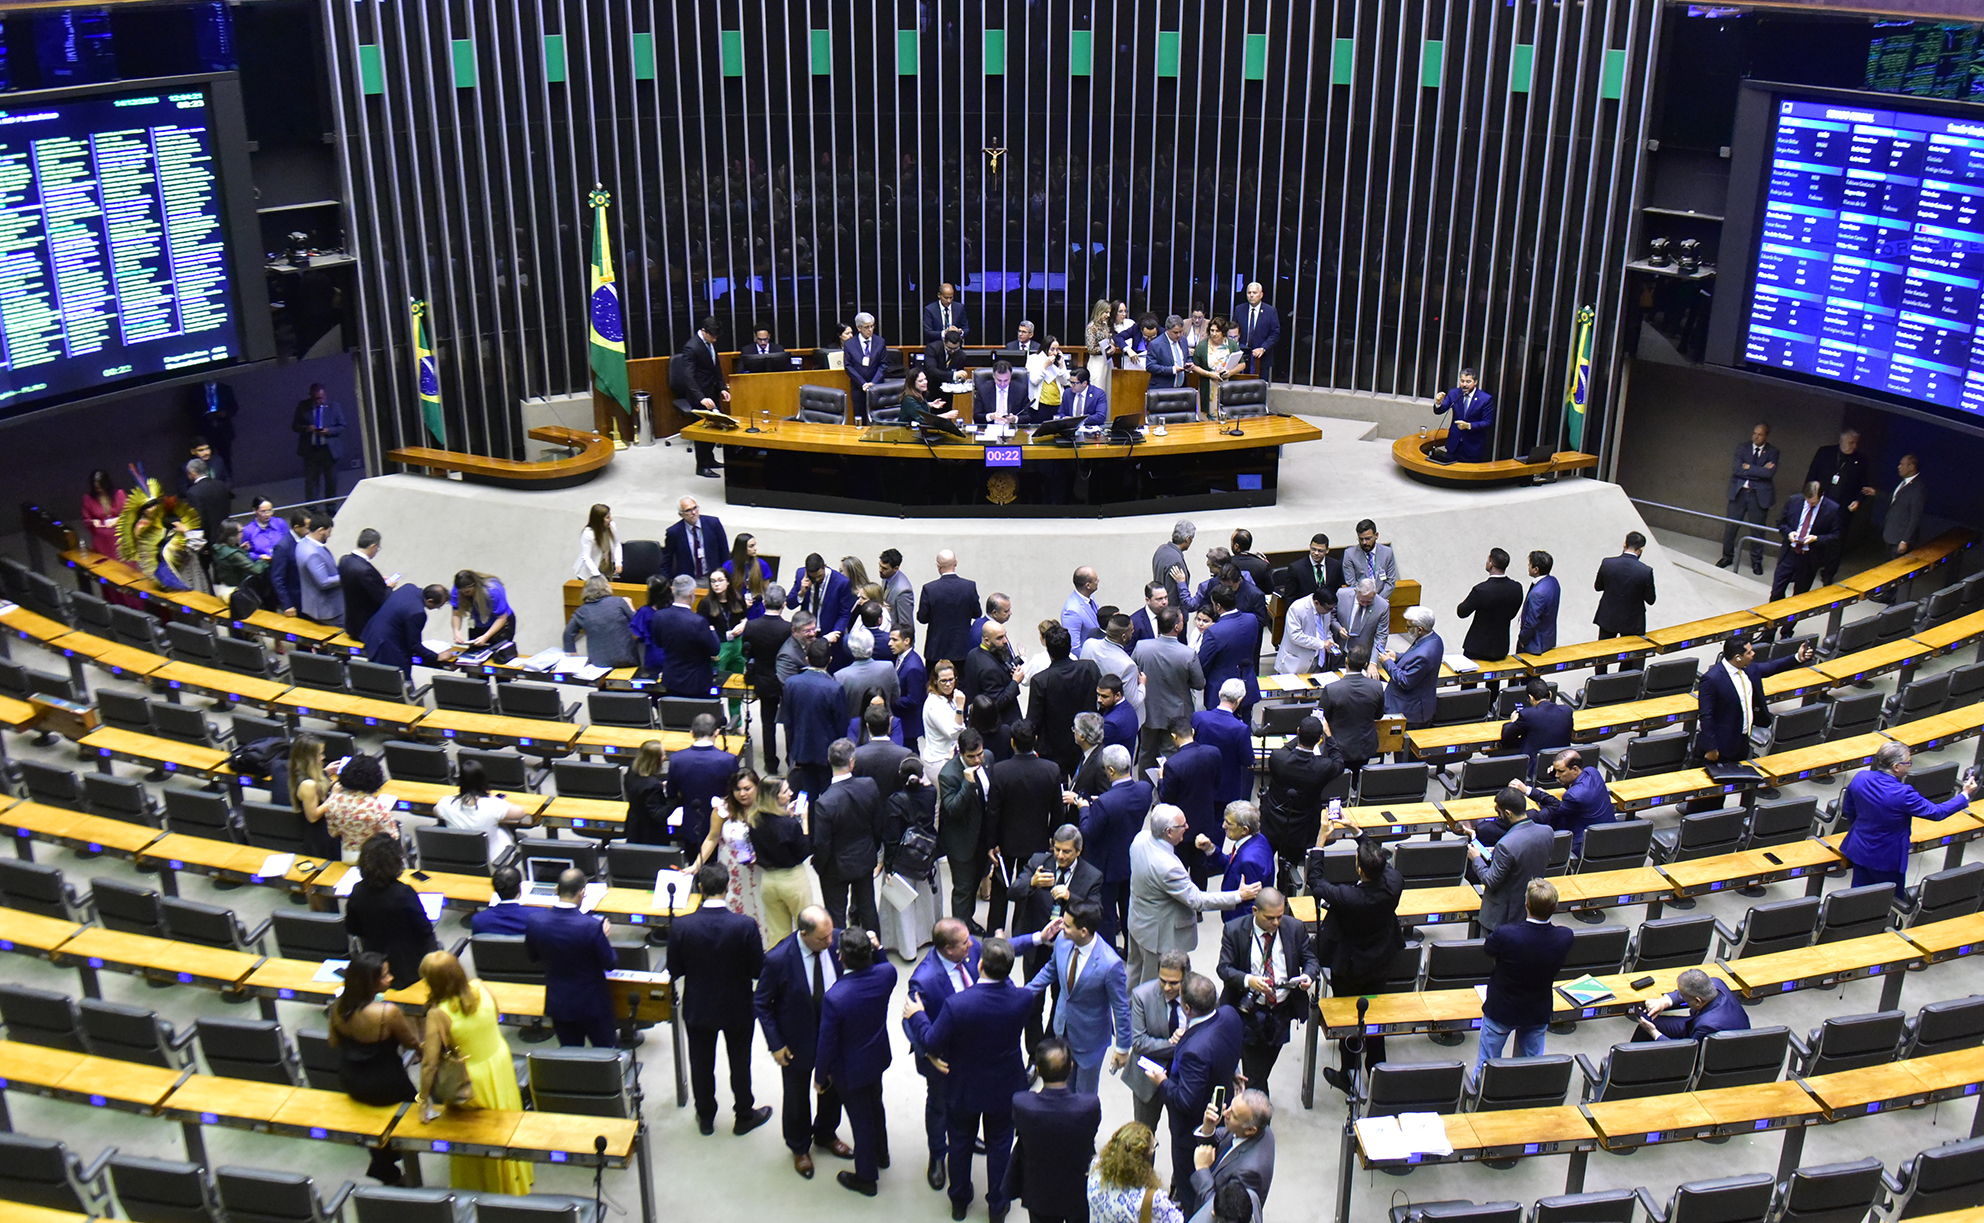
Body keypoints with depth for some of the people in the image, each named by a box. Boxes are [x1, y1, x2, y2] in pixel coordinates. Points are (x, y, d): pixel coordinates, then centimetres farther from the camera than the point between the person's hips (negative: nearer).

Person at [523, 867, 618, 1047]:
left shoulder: (536, 920, -16)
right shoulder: (592, 926, -28)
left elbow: (531, 955, 2)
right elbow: (611, 964, -17)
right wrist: (605, 937, -1)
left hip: (557, 1004, 4)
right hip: (592, 1004, -3)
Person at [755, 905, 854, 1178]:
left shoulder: (837, 941, -21)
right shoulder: (778, 959, -30)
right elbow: (761, 1003, -15)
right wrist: (775, 1044, -13)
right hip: (798, 1041, -3)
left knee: (833, 1089, 25)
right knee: (797, 1097, 20)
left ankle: (826, 1135, 54)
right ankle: (799, 1147, 47)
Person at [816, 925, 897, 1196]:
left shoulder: (834, 997, -38)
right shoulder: (886, 974, -25)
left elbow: (827, 1044, -24)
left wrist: (820, 1076, -7)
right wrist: (876, 949, -12)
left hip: (850, 1070, -5)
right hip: (878, 1057, 5)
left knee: (861, 1120, 17)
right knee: (875, 1106, 31)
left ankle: (866, 1178, 39)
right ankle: (881, 1154, 56)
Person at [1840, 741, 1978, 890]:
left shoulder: (1860, 778, -11)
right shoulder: (1903, 794, -29)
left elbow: (1848, 811, 5)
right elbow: (1936, 812, -16)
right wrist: (1965, 795, -3)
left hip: (1859, 850, 6)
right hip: (1887, 858, -6)